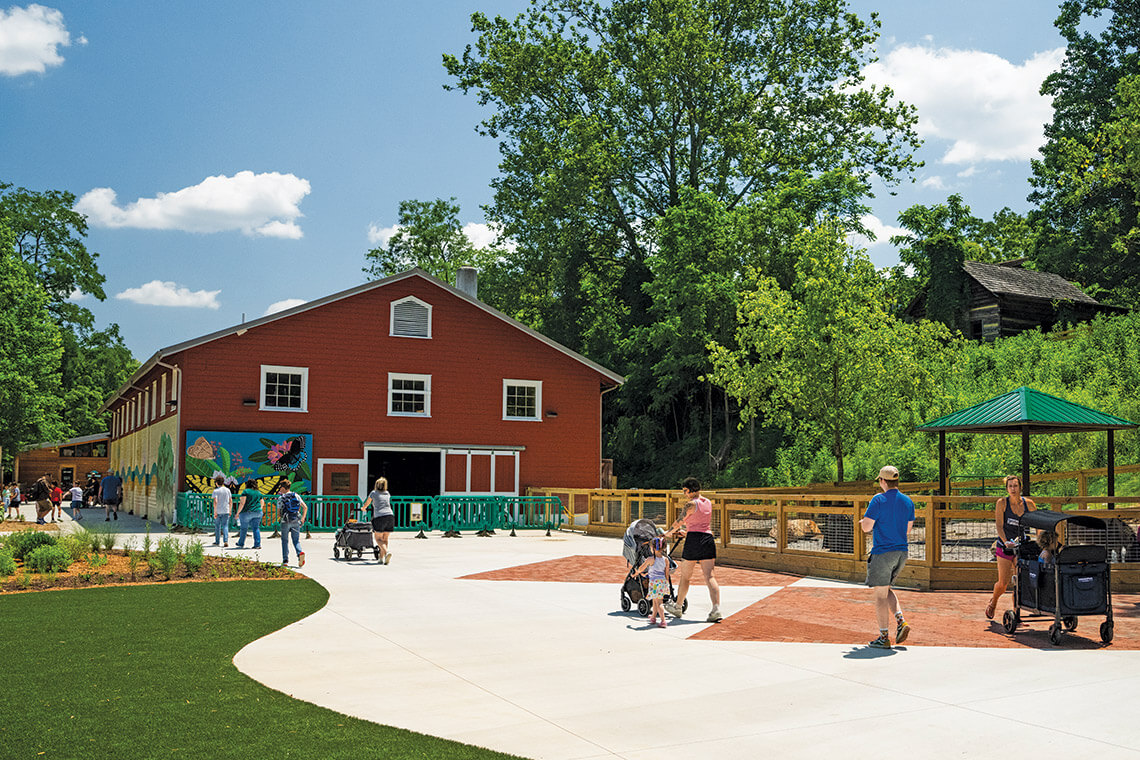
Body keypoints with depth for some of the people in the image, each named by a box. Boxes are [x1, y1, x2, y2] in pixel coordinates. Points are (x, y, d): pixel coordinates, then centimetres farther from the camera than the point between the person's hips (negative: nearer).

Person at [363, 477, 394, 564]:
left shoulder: (374, 493, 12)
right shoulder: (388, 494, 22)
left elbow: (366, 503, 27)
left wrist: (363, 508, 50)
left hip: (379, 517, -4)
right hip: (390, 515, 4)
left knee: (378, 538, 1)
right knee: (385, 539, 12)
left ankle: (386, 552, -22)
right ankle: (382, 557, 7)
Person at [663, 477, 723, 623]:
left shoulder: (691, 504, -9)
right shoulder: (708, 503, 12)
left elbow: (679, 522, 0)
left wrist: (669, 532, 19)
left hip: (693, 540, -6)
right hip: (708, 538, 6)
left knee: (684, 576, 10)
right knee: (709, 577, 0)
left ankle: (678, 607, 24)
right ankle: (716, 609, -13)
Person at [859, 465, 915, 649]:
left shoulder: (879, 500, -13)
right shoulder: (908, 501, 7)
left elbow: (866, 527, -14)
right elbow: (907, 530, 15)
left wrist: (865, 521, 10)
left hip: (882, 553, -7)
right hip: (901, 552, 7)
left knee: (880, 595, 1)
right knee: (886, 590, 23)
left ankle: (884, 637, 3)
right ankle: (901, 622, 7)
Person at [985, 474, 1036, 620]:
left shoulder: (1028, 504, 0)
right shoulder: (1001, 503, -7)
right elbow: (999, 526, -12)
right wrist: (1006, 542, -27)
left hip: (1021, 546, 2)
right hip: (1004, 546, -2)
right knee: (1003, 583, -1)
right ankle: (993, 602, 30)